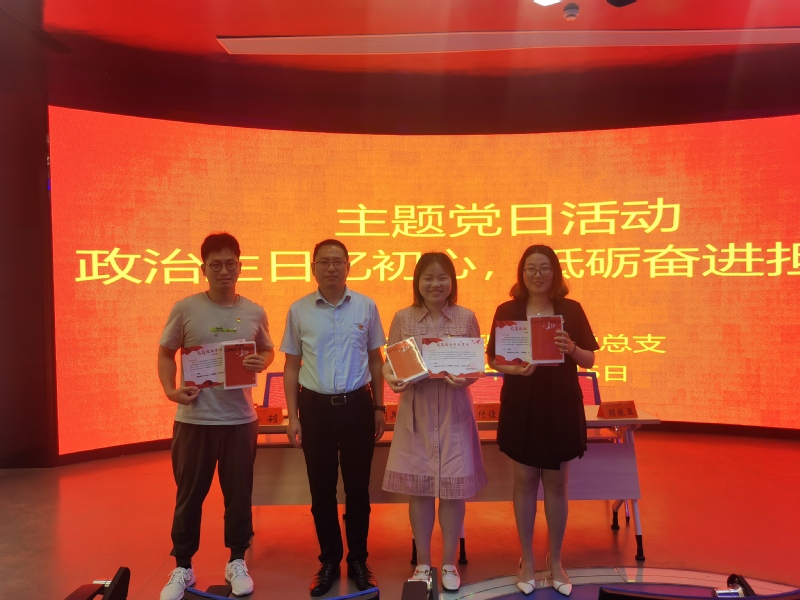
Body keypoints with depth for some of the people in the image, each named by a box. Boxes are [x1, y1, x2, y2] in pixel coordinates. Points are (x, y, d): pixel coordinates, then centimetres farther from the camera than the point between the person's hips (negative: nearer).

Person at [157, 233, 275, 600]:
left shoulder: (254, 313, 1)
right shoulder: (185, 309, -5)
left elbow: (267, 350, 15)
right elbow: (166, 352, 5)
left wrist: (261, 362, -8)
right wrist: (170, 389, -10)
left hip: (240, 418, 2)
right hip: (194, 418, -1)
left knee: (239, 493, 12)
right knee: (189, 494, 10)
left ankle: (236, 562, 30)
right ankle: (182, 568, 28)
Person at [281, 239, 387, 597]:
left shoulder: (366, 307, -1)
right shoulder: (299, 310, -1)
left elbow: (375, 359, 7)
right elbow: (291, 367, 4)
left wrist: (379, 407, 5)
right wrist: (293, 417, 0)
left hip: (357, 405, 0)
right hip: (316, 406, 0)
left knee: (357, 487, 11)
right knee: (321, 490, 11)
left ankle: (358, 560, 29)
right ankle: (329, 561, 29)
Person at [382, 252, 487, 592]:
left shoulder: (466, 318, 0)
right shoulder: (403, 318, 1)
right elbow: (390, 362, 3)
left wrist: (467, 378, -19)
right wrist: (392, 379, -19)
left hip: (453, 411, 0)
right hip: (416, 413, 0)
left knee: (453, 487, 5)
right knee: (418, 487, 7)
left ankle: (449, 564, 25)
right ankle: (422, 563, 26)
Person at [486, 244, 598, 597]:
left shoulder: (571, 310, 0)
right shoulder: (507, 311, -1)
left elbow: (590, 360, 1)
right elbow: (493, 358, 2)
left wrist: (572, 349, -20)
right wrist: (512, 368, -18)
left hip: (561, 406, 0)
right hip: (521, 405, 0)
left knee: (556, 483, 9)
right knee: (524, 481, 8)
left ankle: (556, 562, 24)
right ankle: (526, 560, 24)